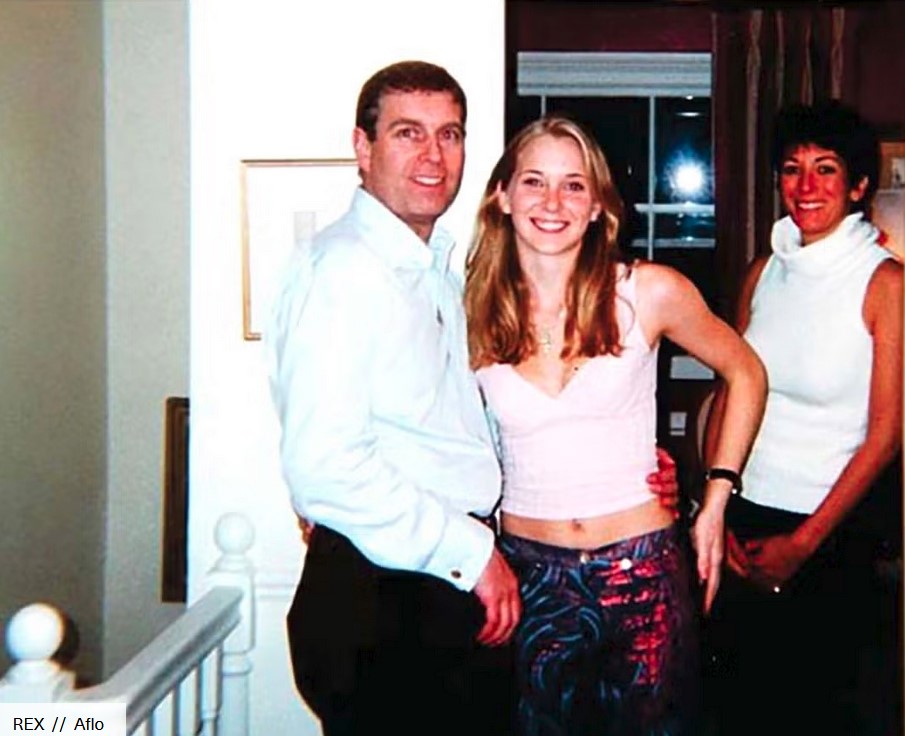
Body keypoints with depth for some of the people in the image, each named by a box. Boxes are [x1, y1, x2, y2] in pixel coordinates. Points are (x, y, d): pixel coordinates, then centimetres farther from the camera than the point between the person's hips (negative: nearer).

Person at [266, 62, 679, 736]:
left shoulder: (437, 269, 15)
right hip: (380, 602, -9)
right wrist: (469, 552, -17)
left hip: (463, 587, 9)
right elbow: (324, 466, -24)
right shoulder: (342, 269, -15)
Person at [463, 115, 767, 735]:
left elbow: (745, 372, 7)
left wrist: (716, 503, 3)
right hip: (529, 575, 1)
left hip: (642, 573, -1)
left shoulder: (649, 293, -7)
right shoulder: (474, 312, -2)